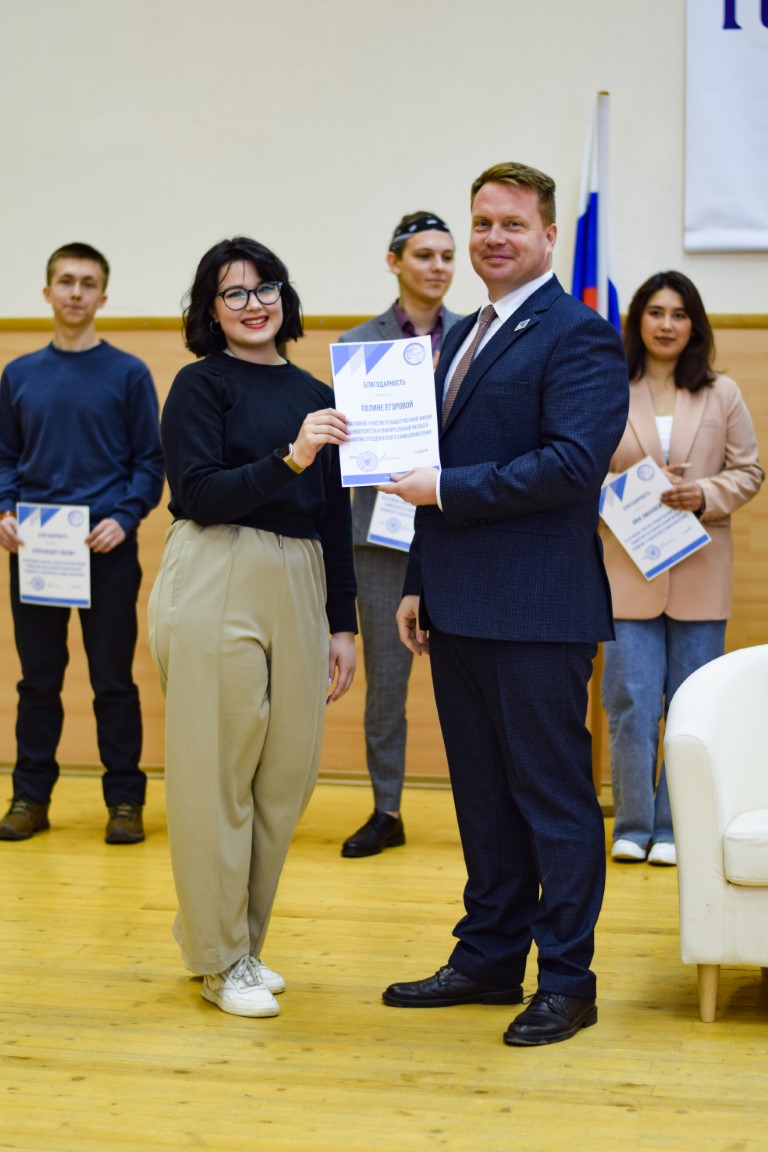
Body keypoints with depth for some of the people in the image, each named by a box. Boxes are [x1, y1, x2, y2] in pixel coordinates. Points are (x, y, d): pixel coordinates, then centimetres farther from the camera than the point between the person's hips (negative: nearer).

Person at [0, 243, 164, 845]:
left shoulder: (128, 374, 1)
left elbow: (151, 461, 1)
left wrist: (124, 517, -13)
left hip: (107, 550, -2)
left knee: (113, 678, 2)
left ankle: (126, 799, 10)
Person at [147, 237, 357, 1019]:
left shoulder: (313, 395, 15)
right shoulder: (201, 384, -1)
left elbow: (334, 518, 16)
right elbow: (201, 494, -12)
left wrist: (342, 624, 14)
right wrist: (289, 459, -24)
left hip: (297, 587, 6)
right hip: (216, 582, -6)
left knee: (287, 775, 8)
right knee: (216, 772, 0)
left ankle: (241, 938, 24)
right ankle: (220, 960, 12)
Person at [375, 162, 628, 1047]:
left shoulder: (578, 334, -9)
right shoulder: (461, 337, 18)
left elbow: (573, 462, -21)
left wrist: (447, 491, -16)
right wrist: (418, 581, 17)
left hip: (537, 610, -8)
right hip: (458, 608, 8)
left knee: (553, 796, 0)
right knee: (482, 793, 15)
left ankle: (567, 981, 10)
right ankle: (488, 958, 25)